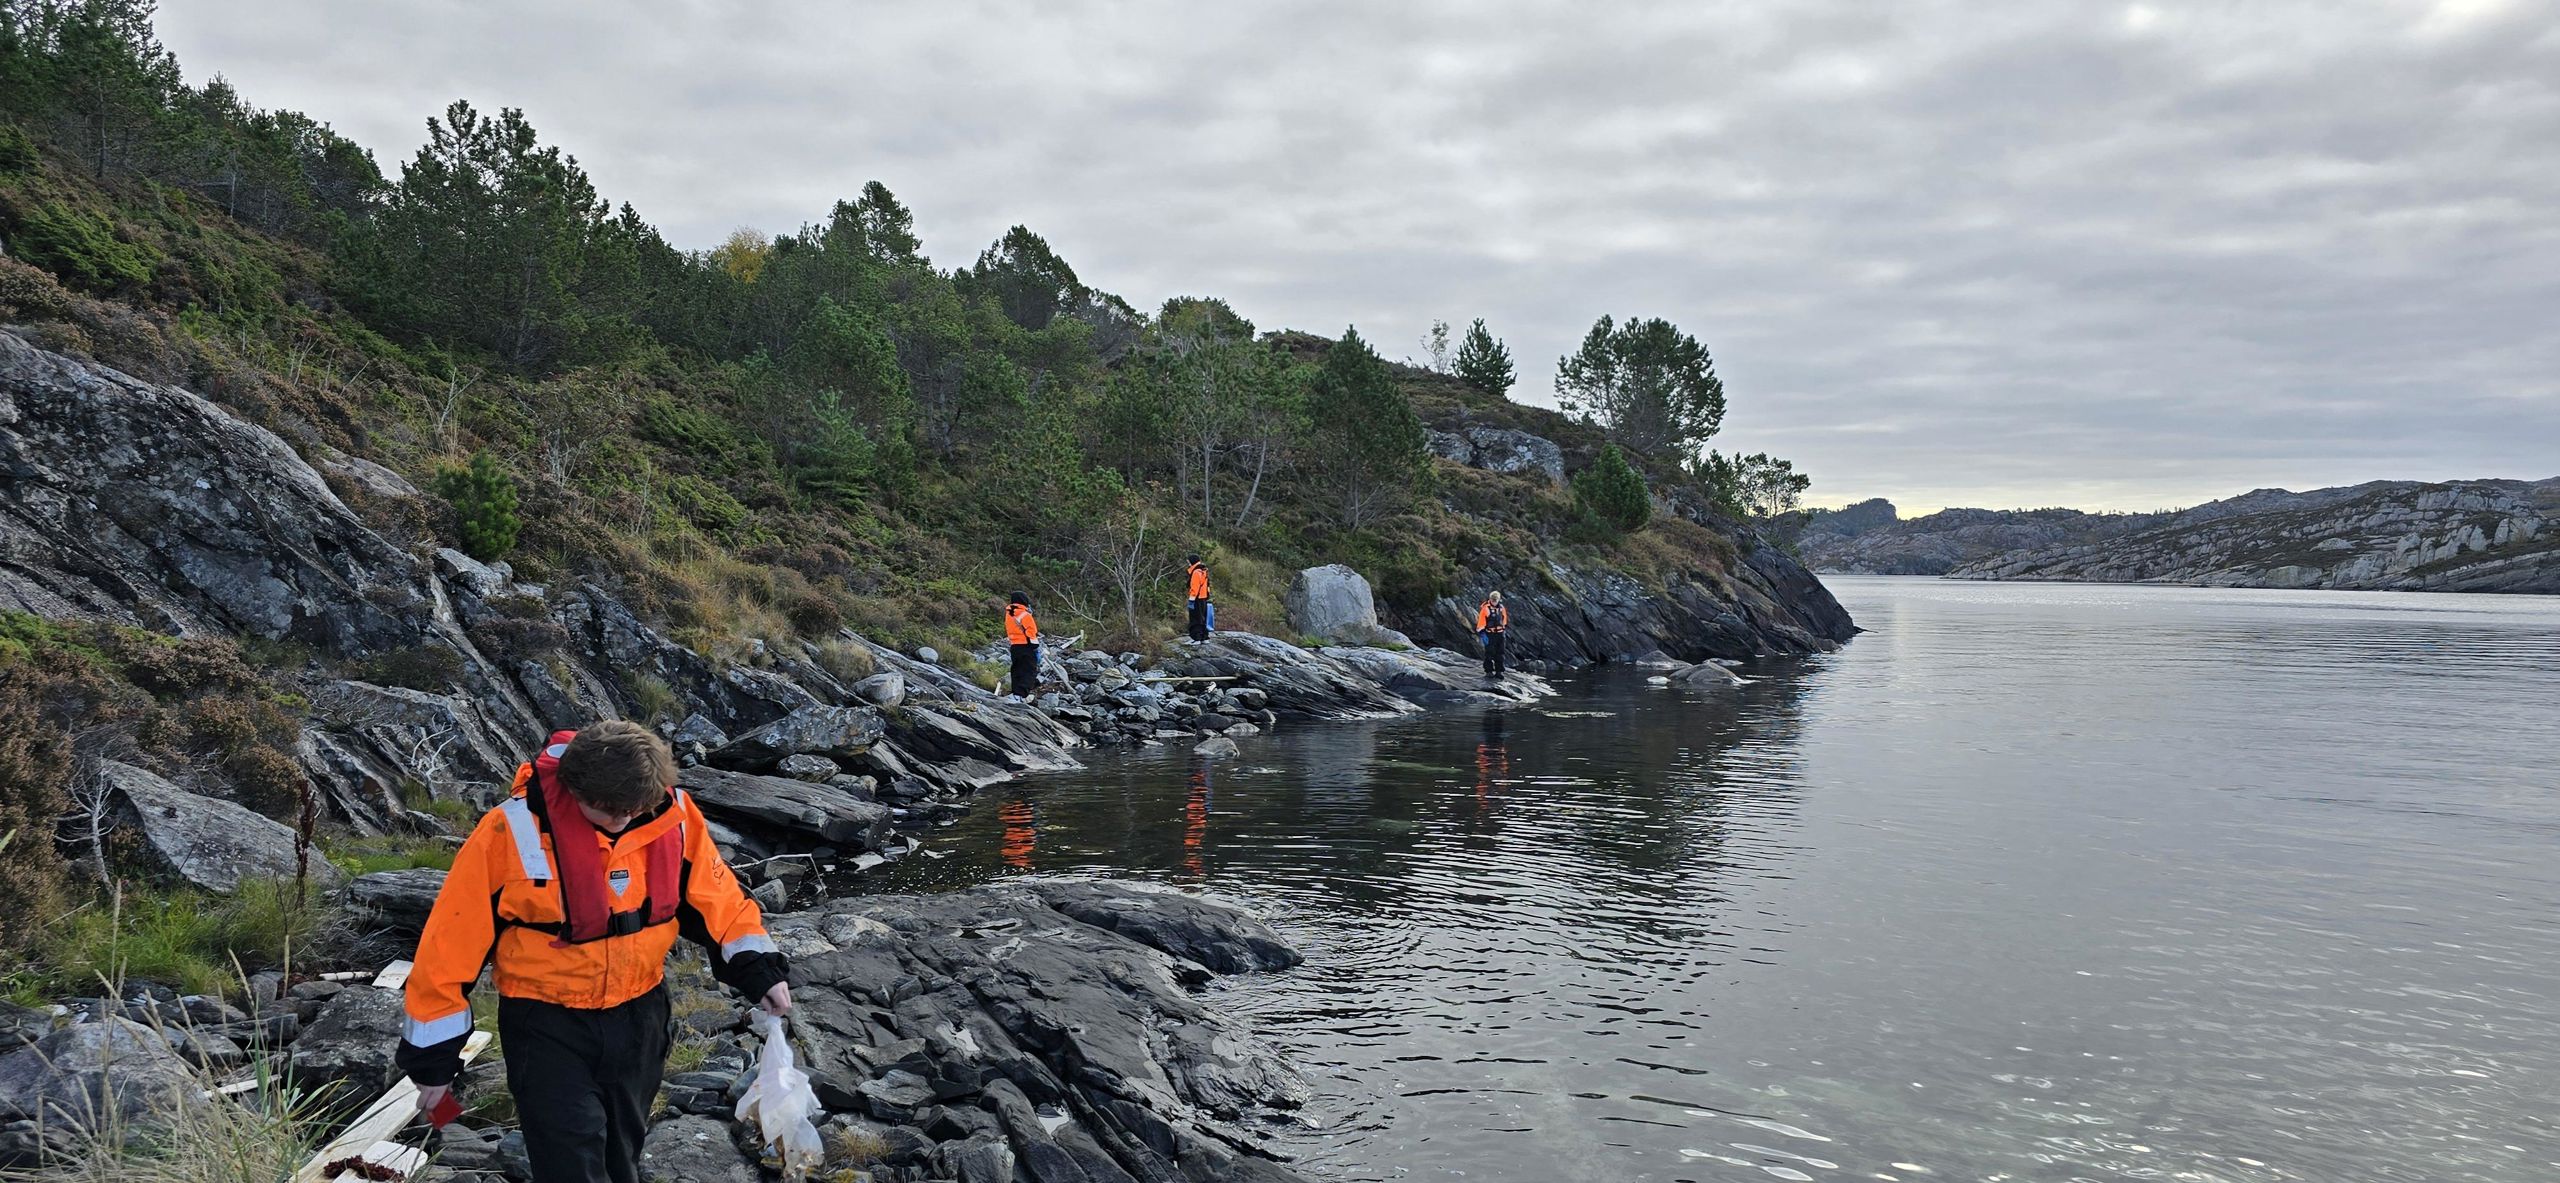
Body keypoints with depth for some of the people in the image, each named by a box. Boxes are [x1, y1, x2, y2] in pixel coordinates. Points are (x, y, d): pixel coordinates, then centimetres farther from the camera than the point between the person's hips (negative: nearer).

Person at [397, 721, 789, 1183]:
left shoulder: (672, 815, -14)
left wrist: (758, 969, -10)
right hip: (547, 1025, -3)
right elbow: (452, 942, -15)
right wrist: (433, 1056, -9)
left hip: (639, 1015, 4)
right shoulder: (514, 831, -23)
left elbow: (715, 895, 1)